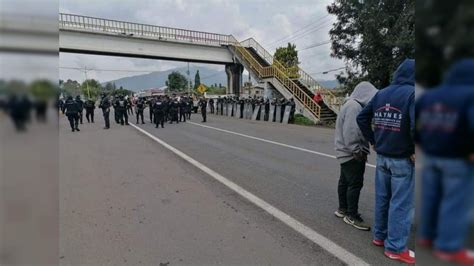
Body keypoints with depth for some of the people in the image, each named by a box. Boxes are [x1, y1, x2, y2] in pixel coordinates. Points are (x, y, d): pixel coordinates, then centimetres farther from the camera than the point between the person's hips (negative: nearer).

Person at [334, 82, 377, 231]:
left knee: (345, 181, 17)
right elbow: (350, 132, -25)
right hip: (352, 154, -11)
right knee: (355, 184, -4)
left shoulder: (354, 105, 16)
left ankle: (343, 209, 30)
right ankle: (352, 216, 6)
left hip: (348, 153, 11)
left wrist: (360, 150, 15)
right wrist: (356, 150, -20)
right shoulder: (354, 106, -18)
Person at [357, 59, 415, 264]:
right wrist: (415, 151, -14)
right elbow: (416, 126, -29)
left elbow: (362, 118, 9)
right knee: (400, 203, 5)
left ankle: (379, 236, 30)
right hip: (402, 159, -6)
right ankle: (395, 247, 15)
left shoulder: (381, 94, 6)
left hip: (382, 156, 6)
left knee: (382, 198, 17)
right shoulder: (412, 93, -15)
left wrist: (373, 141, 12)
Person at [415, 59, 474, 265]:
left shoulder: (429, 95, 7)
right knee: (456, 203, 5)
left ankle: (427, 235, 28)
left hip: (430, 156, 6)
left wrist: (420, 142, 11)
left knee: (431, 198, 16)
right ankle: (449, 247, 13)